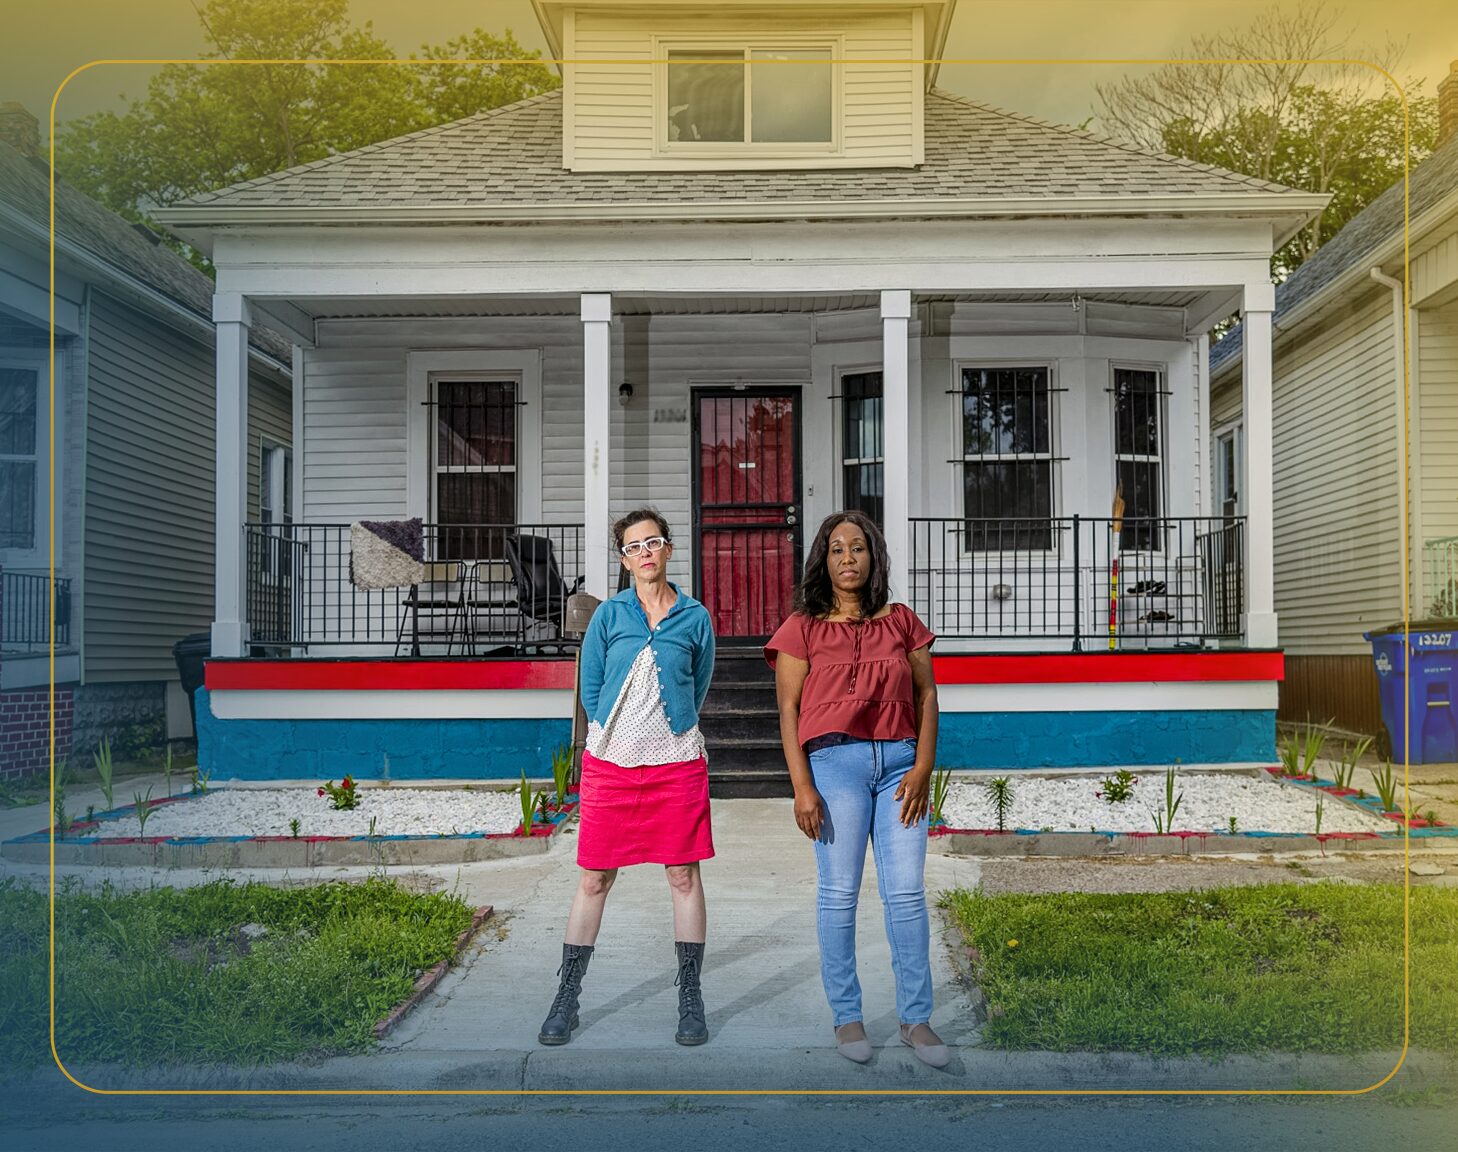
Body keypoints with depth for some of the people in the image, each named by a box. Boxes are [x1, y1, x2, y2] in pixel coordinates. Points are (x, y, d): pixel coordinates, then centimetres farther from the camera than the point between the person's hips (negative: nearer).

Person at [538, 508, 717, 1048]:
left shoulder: (695, 617, 3)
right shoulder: (609, 614, 3)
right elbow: (590, 689, 8)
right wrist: (621, 736, 6)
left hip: (676, 762, 0)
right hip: (610, 762, 0)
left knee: (684, 876, 5)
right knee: (593, 879, 5)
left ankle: (690, 999, 17)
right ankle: (566, 999, 15)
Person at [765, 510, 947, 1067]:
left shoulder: (901, 622, 12)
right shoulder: (804, 628, 4)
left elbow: (927, 696, 11)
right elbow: (788, 711, 1)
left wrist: (923, 768, 0)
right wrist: (802, 786, -7)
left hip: (899, 761, 2)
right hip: (834, 761, -2)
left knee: (907, 893, 2)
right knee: (838, 893, 1)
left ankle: (916, 1019, 12)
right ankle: (846, 1017, 14)